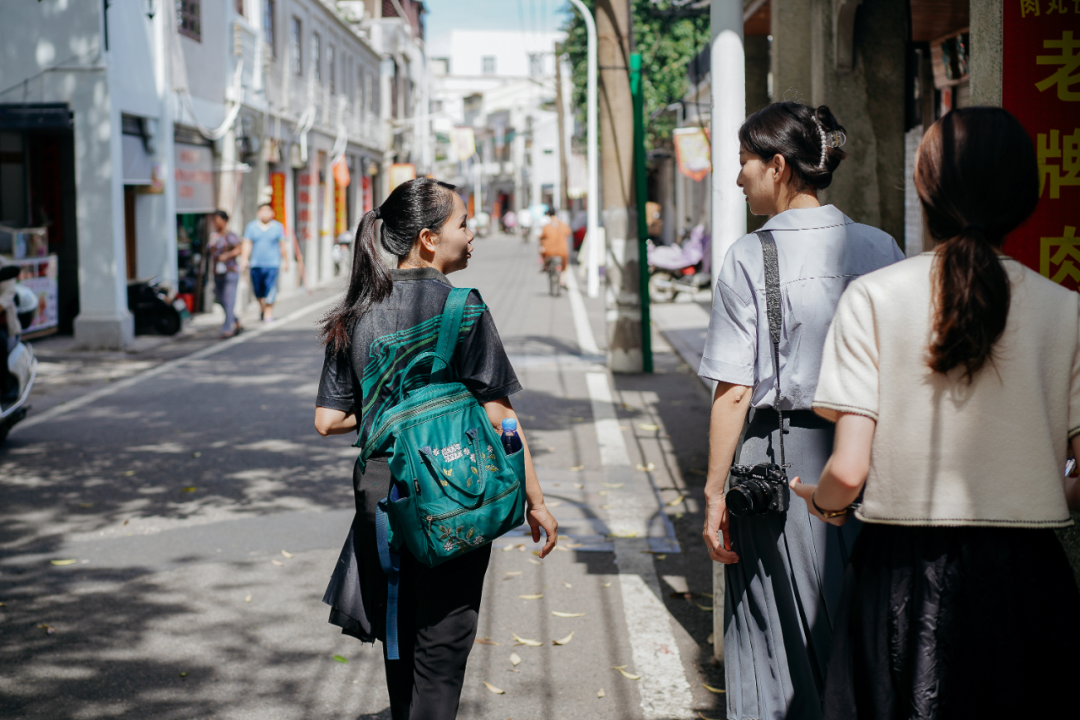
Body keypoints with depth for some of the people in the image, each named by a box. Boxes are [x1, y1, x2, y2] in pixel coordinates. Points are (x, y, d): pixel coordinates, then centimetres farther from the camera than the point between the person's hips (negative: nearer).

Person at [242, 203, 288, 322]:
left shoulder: (278, 227, 4)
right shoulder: (251, 227, 6)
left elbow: (283, 245, 9)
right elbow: (247, 244, 2)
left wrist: (285, 261, 10)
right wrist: (245, 258, -10)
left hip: (272, 264, -1)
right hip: (256, 264, 1)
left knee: (270, 289, -9)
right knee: (257, 289, 7)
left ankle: (268, 314, -3)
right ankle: (262, 306, 35)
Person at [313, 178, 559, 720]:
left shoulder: (358, 314, 3)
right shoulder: (460, 307, -12)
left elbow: (328, 420, 4)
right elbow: (498, 415, -13)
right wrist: (535, 501, -5)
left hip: (379, 493, 5)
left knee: (401, 640, 21)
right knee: (442, 646, 6)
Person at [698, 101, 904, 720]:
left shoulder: (751, 257, -9)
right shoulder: (880, 247, 3)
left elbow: (734, 391, -11)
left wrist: (715, 491, -4)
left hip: (780, 460, -4)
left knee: (783, 639, 8)